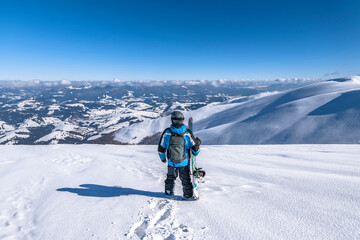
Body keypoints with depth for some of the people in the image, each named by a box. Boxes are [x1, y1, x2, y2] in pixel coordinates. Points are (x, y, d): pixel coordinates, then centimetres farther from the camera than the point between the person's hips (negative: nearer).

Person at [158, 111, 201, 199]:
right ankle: (188, 195, 30)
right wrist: (196, 153, 15)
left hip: (171, 162, 1)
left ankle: (169, 193, 41)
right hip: (184, 162, -1)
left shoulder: (167, 132, -15)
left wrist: (163, 158, 12)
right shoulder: (187, 133, -17)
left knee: (170, 178, 25)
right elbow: (195, 147, -9)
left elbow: (161, 148, -5)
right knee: (185, 179, 20)